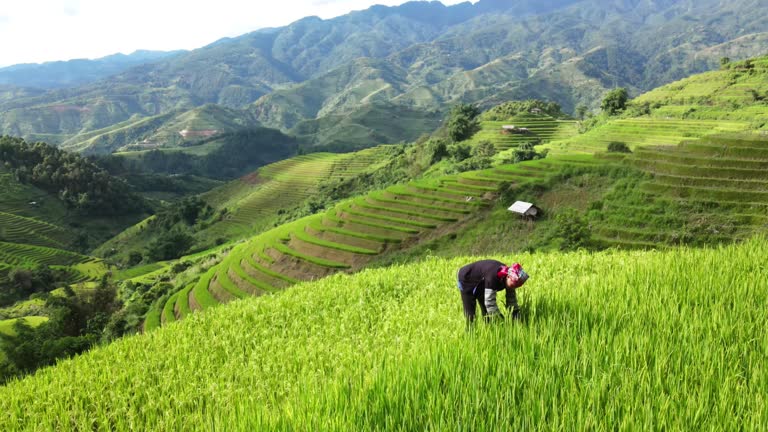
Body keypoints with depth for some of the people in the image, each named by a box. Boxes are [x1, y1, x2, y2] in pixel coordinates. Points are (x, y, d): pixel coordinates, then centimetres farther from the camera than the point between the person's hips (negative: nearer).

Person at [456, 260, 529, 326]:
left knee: (487, 312, 5)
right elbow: (490, 303, -44)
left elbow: (512, 302, -11)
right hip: (467, 280, -7)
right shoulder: (493, 276, -43)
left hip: (481, 284, 7)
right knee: (470, 314, -9)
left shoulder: (511, 279, -19)